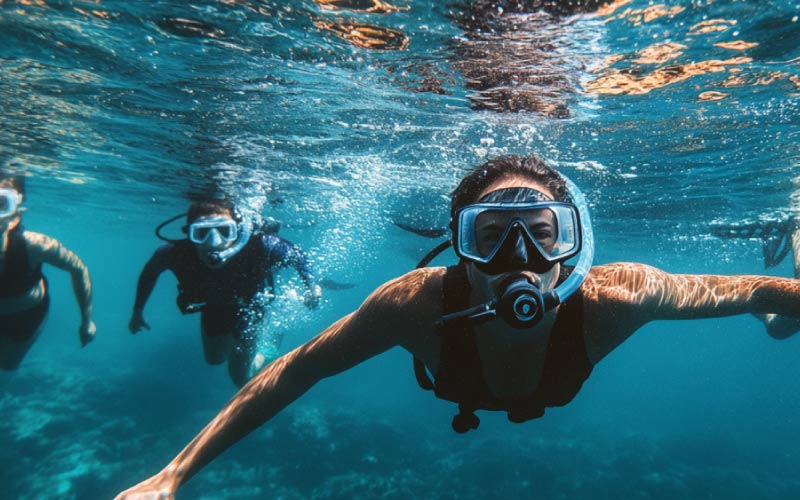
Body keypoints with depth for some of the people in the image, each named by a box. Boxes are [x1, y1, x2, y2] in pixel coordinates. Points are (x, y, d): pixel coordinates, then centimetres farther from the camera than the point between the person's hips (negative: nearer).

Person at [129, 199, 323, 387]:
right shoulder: (176, 253, -36)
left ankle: (268, 348, 39)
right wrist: (137, 311, -2)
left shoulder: (260, 246, -43)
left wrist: (312, 286, -25)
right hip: (213, 308, 3)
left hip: (249, 309, -2)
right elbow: (150, 271, -12)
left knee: (241, 378, 11)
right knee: (215, 359, 28)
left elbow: (296, 255, -23)